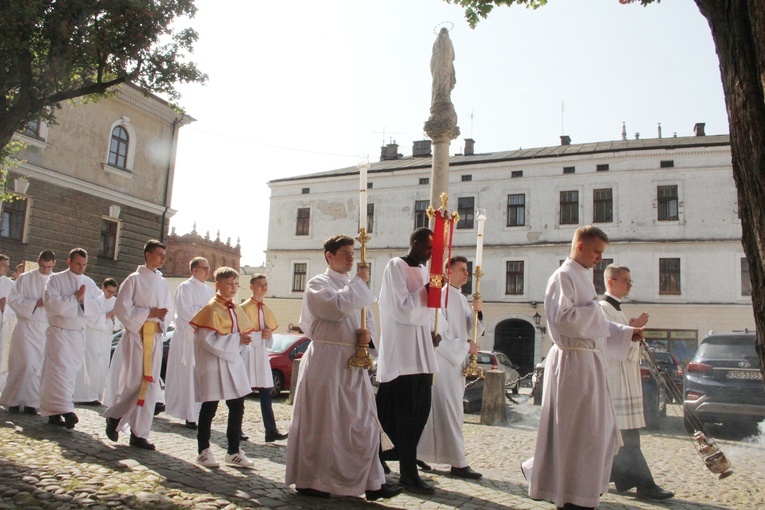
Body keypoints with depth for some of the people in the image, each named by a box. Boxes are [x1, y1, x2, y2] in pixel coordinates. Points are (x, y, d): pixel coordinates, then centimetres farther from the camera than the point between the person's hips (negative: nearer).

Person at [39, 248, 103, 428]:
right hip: (58, 331, -4)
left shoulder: (90, 283, 10)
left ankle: (53, 411, 15)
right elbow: (51, 302, -15)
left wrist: (84, 300, -15)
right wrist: (75, 298, -14)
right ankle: (65, 410, -18)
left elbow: (98, 306, 1)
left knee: (71, 372, 5)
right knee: (60, 369, -13)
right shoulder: (56, 279, -1)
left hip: (79, 334, 4)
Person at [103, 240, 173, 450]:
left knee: (150, 385, 3)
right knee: (133, 382, -4)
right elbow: (121, 307, -9)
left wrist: (163, 317, -6)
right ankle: (114, 416, 24)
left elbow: (169, 309, 16)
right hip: (136, 335, -5)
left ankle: (139, 433, 10)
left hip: (155, 337, 5)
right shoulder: (134, 279, -4)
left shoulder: (162, 283, 12)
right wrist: (148, 313, -15)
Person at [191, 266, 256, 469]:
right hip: (213, 364, -7)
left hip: (233, 363, 7)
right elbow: (208, 340, -19)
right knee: (209, 408, 5)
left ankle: (234, 452, 18)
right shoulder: (211, 308, -12)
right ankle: (203, 450, 20)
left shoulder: (236, 309, 11)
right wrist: (236, 339, -19)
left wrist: (243, 339, -2)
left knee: (237, 407, 7)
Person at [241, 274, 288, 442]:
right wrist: (260, 335, -19)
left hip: (262, 354, 7)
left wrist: (268, 336, -1)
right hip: (247, 353, -7)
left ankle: (271, 431, 5)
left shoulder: (266, 309, 15)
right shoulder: (245, 307, -8)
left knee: (266, 394, 4)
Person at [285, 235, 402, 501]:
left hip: (353, 360, 7)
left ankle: (371, 482, 12)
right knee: (321, 422, 1)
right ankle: (308, 480, 16)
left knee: (362, 422, 6)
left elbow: (368, 318, 17)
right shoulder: (318, 284, -3)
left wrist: (368, 332, -5)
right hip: (326, 359, -7)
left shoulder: (354, 286, 18)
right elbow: (337, 307, -22)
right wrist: (359, 281, -12)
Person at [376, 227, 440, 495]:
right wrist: (427, 291, -11)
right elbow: (403, 308, -17)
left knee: (420, 410, 11)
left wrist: (431, 333, 4)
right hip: (402, 350, -8)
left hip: (421, 349, 8)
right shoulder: (396, 266, -9)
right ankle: (408, 472, 7)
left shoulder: (423, 270, 15)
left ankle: (402, 453, 29)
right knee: (405, 413, -2)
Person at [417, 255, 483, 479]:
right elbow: (440, 332, -13)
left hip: (457, 360, 9)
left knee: (438, 410, 11)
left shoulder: (463, 300, 16)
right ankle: (458, 462, -3)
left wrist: (477, 312, -6)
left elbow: (474, 330, 12)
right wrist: (466, 347, -11)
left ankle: (420, 454, 21)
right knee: (450, 411, -6)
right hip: (443, 359, -9)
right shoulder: (441, 296, -10)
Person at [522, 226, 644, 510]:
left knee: (602, 428, 16)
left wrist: (627, 333, 15)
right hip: (572, 361, -10)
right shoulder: (563, 277, -10)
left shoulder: (583, 277, 19)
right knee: (576, 430, -2)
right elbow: (560, 317, -24)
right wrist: (594, 309, -14)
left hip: (589, 361, 10)